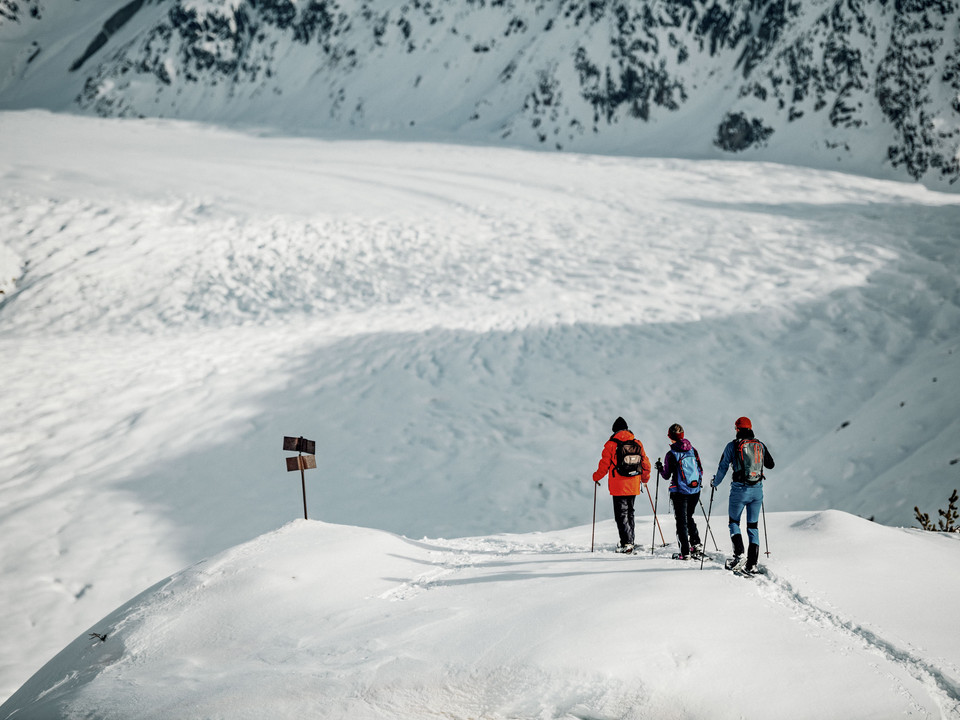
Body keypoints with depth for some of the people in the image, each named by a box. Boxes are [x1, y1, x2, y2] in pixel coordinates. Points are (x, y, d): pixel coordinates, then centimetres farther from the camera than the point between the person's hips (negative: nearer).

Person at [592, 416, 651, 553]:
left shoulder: (611, 444, -7)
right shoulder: (637, 444, 5)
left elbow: (604, 465, -5)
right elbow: (646, 464, 10)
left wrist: (596, 477, 13)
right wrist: (645, 478, 28)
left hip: (619, 487, -4)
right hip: (634, 487, 4)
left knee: (621, 514, -2)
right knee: (630, 513, 17)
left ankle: (627, 543, -12)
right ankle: (629, 542, 19)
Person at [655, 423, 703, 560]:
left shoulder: (671, 454, -11)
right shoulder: (693, 450, 2)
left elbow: (667, 476, -5)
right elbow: (700, 471, 8)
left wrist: (660, 468, 14)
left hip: (680, 492, -4)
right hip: (695, 491, 4)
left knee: (682, 521, 3)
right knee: (689, 517, 23)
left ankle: (685, 552, 1)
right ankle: (696, 545, 14)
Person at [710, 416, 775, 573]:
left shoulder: (732, 445, -5)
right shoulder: (760, 445, 6)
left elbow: (723, 467, 0)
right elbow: (771, 464, 19)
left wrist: (715, 483, 17)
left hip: (739, 490, -3)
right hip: (757, 490, 3)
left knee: (734, 522, 13)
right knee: (753, 526, 10)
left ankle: (739, 555, -5)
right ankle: (752, 563, 5)